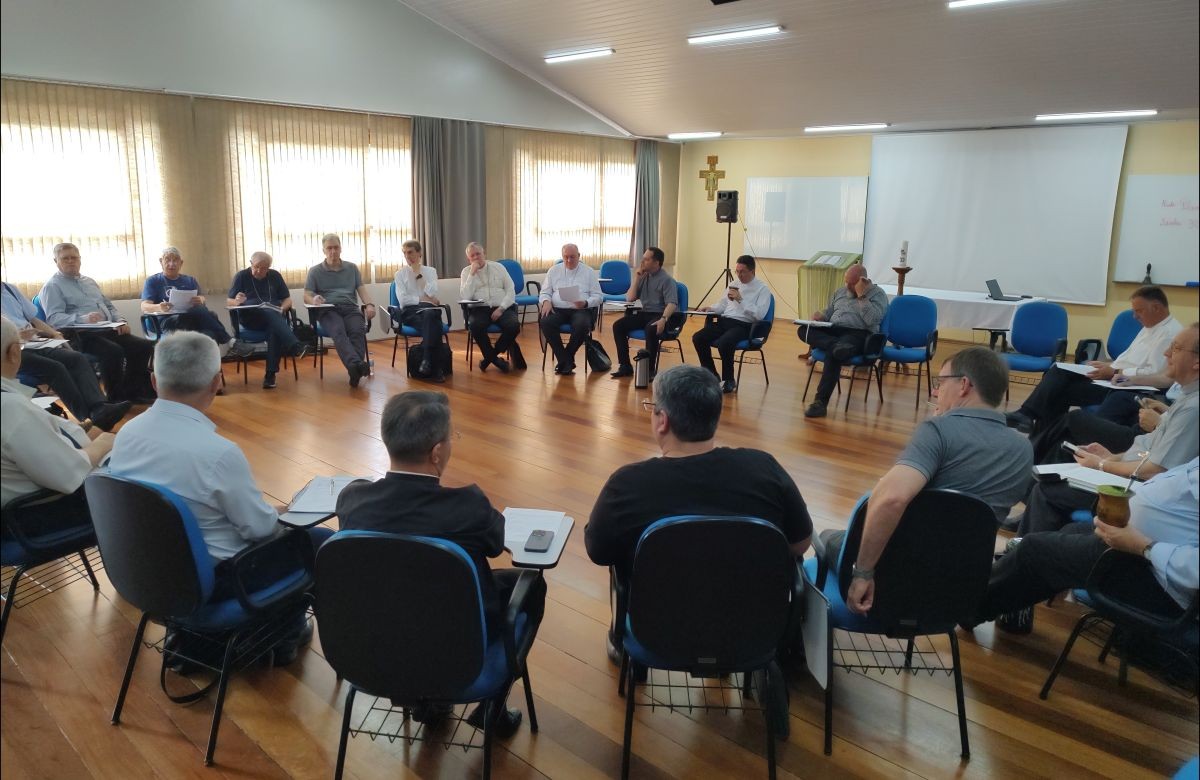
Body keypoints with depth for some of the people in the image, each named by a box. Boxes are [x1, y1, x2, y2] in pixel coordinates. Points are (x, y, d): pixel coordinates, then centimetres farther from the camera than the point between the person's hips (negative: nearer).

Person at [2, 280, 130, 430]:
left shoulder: (9, 289, 23)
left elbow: (33, 318, 24)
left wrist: (55, 334, 8)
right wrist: (15, 336, -21)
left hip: (35, 344, 5)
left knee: (78, 358, -21)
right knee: (55, 368, -29)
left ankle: (100, 409, -41)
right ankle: (88, 419, -33)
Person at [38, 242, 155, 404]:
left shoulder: (90, 281, 25)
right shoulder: (52, 286, 3)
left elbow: (109, 306, 27)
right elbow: (53, 318, -11)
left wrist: (120, 321, 5)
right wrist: (83, 319, -29)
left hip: (108, 330, 7)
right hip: (81, 335, -7)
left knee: (144, 346, -16)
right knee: (114, 351, -34)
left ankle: (132, 392, -8)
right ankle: (116, 399, -19)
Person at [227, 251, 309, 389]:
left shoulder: (275, 276, 15)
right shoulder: (241, 276, 8)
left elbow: (287, 299, 13)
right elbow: (228, 302, 4)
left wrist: (282, 309, -9)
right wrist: (237, 301, -20)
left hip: (275, 317, 2)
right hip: (250, 318, -2)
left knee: (275, 328, -36)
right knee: (270, 312, -36)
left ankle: (271, 374, -39)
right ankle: (295, 347, -54)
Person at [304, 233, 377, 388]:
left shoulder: (352, 268, 25)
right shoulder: (315, 271, 19)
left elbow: (361, 289, 15)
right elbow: (307, 296, 11)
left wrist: (369, 304, -7)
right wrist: (314, 300, -15)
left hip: (351, 308, 2)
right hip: (328, 310, -2)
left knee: (358, 331, -34)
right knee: (338, 331, -37)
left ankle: (354, 369, -52)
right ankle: (357, 364, -61)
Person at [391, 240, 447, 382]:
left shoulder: (431, 271, 17)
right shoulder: (400, 274, 15)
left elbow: (432, 294, -2)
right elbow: (403, 299, 0)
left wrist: (418, 274, 0)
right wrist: (423, 299, -6)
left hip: (429, 309, 1)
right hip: (410, 311, -1)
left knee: (429, 315, -40)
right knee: (432, 324, -36)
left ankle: (427, 360, -43)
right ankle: (435, 367, -38)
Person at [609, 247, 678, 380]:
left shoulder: (666, 280, -7)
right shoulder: (644, 277, 12)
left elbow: (672, 304, -20)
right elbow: (630, 298, 11)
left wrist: (663, 319, -38)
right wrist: (636, 279, 0)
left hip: (660, 315, -7)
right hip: (644, 314, 7)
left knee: (650, 329, -38)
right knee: (618, 325, -12)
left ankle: (650, 369, -26)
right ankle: (625, 365, -7)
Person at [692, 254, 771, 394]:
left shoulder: (762, 289, -2)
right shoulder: (734, 285, 20)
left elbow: (759, 314, -15)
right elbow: (722, 305, 24)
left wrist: (741, 299, -18)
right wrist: (711, 308, 3)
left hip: (743, 326, -7)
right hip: (724, 321, 7)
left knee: (724, 343, -35)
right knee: (698, 338, -15)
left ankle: (728, 380, -12)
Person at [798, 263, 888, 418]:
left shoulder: (877, 294, 2)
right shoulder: (840, 292, 22)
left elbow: (872, 320, -14)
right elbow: (828, 312, 27)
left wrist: (861, 295, -13)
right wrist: (820, 316, 3)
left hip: (859, 334, -6)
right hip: (832, 331, 7)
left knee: (833, 352, -38)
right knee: (804, 330, -22)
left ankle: (821, 401, -37)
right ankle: (837, 346, -47)